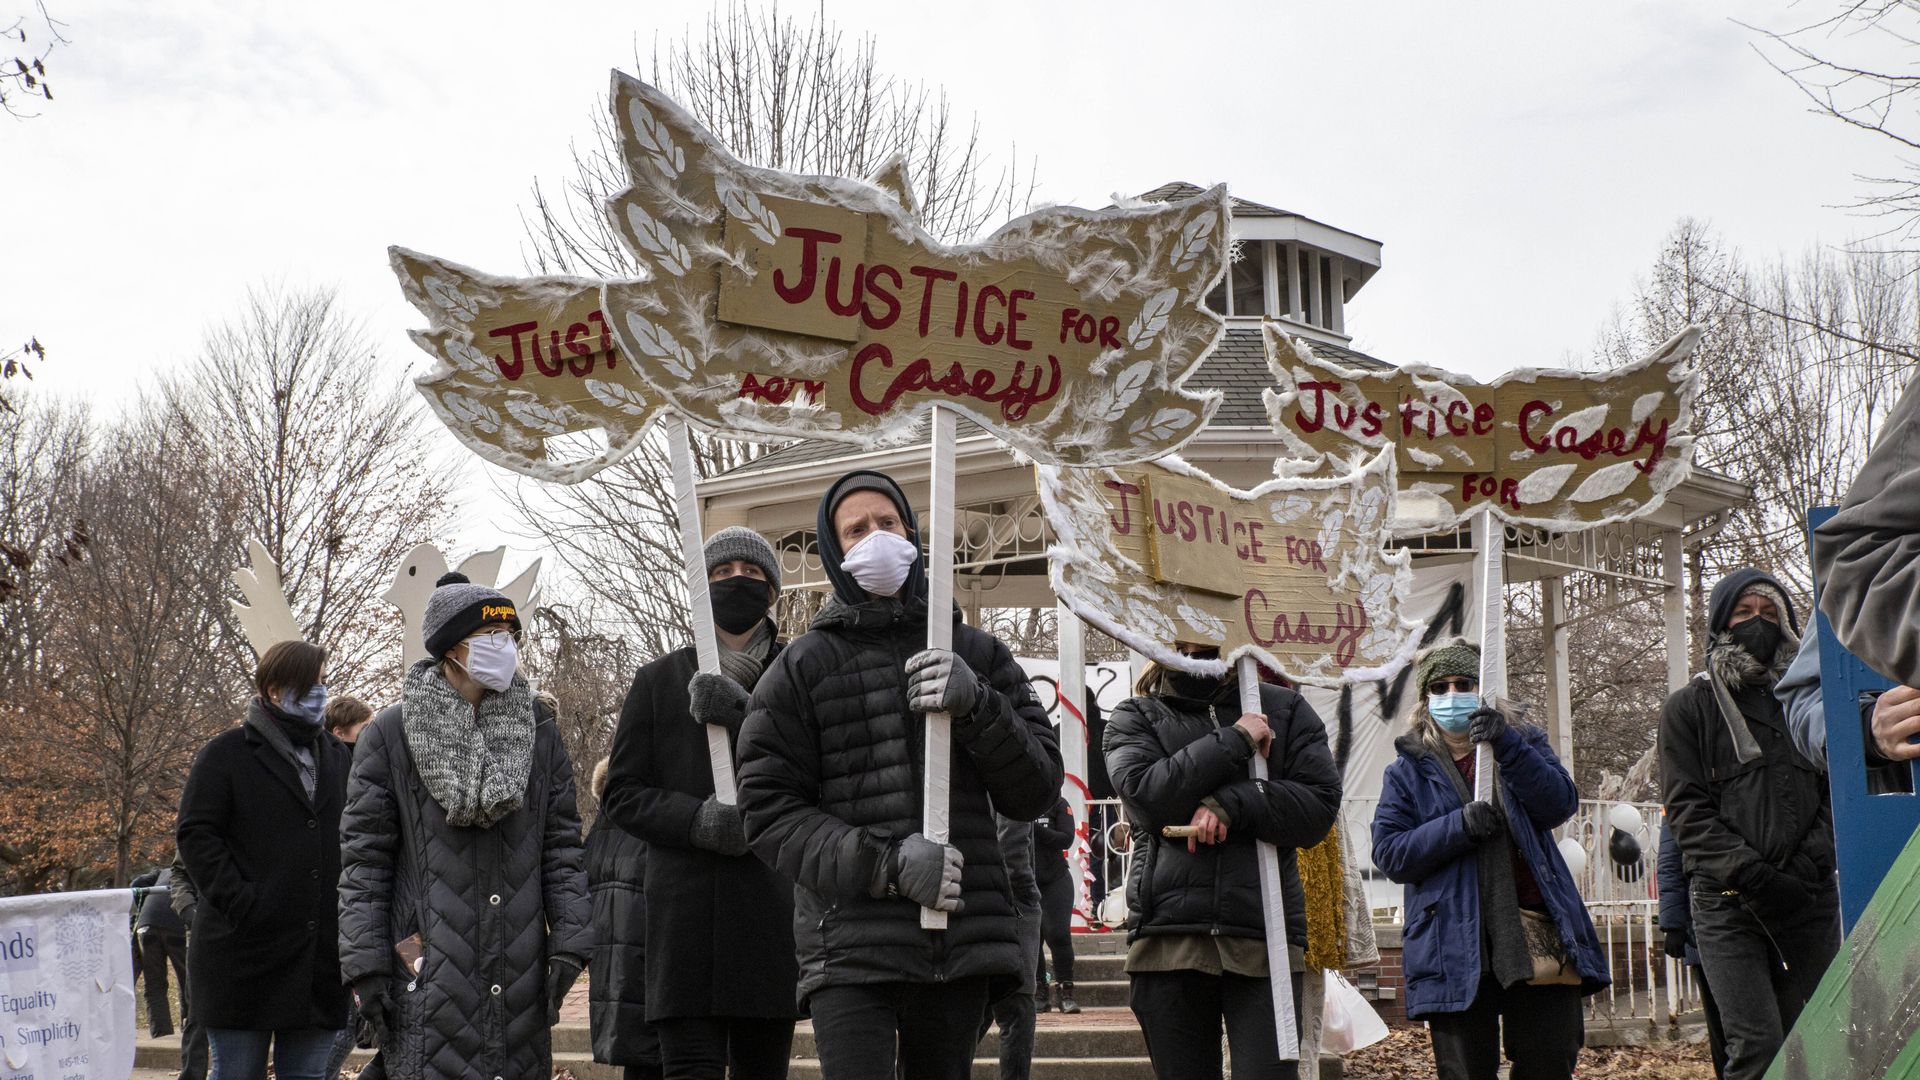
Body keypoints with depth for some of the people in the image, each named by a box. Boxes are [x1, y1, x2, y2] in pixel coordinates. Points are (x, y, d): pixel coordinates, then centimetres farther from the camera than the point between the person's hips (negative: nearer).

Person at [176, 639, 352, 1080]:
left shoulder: (338, 758, 15)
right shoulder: (227, 754, 0)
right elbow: (195, 834, -7)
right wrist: (240, 903, -17)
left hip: (320, 956, 4)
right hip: (246, 954, -4)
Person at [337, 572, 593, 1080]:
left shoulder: (539, 733, 12)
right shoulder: (389, 735, 1)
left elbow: (562, 847, 10)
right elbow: (363, 861, 1)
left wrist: (569, 944, 0)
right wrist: (366, 969, -5)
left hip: (521, 979, 4)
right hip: (429, 979, -3)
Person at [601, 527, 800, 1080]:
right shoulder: (659, 681, 14)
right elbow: (622, 793, 10)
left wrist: (748, 716, -16)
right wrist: (697, 820, -9)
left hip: (775, 907, 1)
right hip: (684, 906, -1)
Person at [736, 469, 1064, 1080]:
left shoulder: (976, 655, 13)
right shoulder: (803, 667, 7)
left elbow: (1035, 792, 8)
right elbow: (769, 810, 0)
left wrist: (978, 708, -10)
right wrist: (886, 863, -14)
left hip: (963, 941, 3)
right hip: (851, 952, -3)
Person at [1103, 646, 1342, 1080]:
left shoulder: (1284, 709, 14)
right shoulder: (1135, 717, 12)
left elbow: (1320, 805, 1)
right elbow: (1144, 793, -7)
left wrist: (1233, 804, -12)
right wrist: (1234, 742, -8)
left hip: (1264, 938, 0)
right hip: (1168, 940, 1)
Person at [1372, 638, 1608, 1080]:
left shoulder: (1524, 742, 15)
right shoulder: (1408, 770, 10)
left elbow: (1561, 802, -5)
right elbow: (1389, 853, -3)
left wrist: (1507, 746, -19)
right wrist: (1460, 826, -17)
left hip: (1537, 938, 1)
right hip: (1456, 951, -1)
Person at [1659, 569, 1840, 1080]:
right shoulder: (1690, 705, 8)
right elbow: (1687, 808, -1)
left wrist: (1812, 859, -7)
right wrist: (1752, 874, -12)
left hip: (1811, 898, 3)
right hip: (1729, 903, -3)